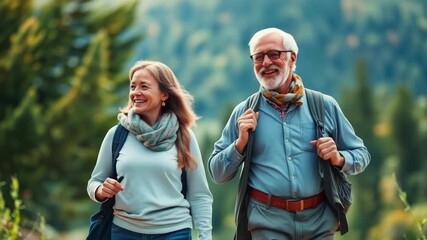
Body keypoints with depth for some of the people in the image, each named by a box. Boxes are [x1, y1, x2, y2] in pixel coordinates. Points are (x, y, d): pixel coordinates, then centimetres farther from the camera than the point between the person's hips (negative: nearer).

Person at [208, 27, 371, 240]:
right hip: (268, 222, -1)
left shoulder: (325, 106, 5)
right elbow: (217, 174, 7)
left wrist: (339, 159, -8)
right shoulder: (244, 113, 4)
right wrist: (240, 144, -8)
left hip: (320, 220, 1)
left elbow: (361, 155, 12)